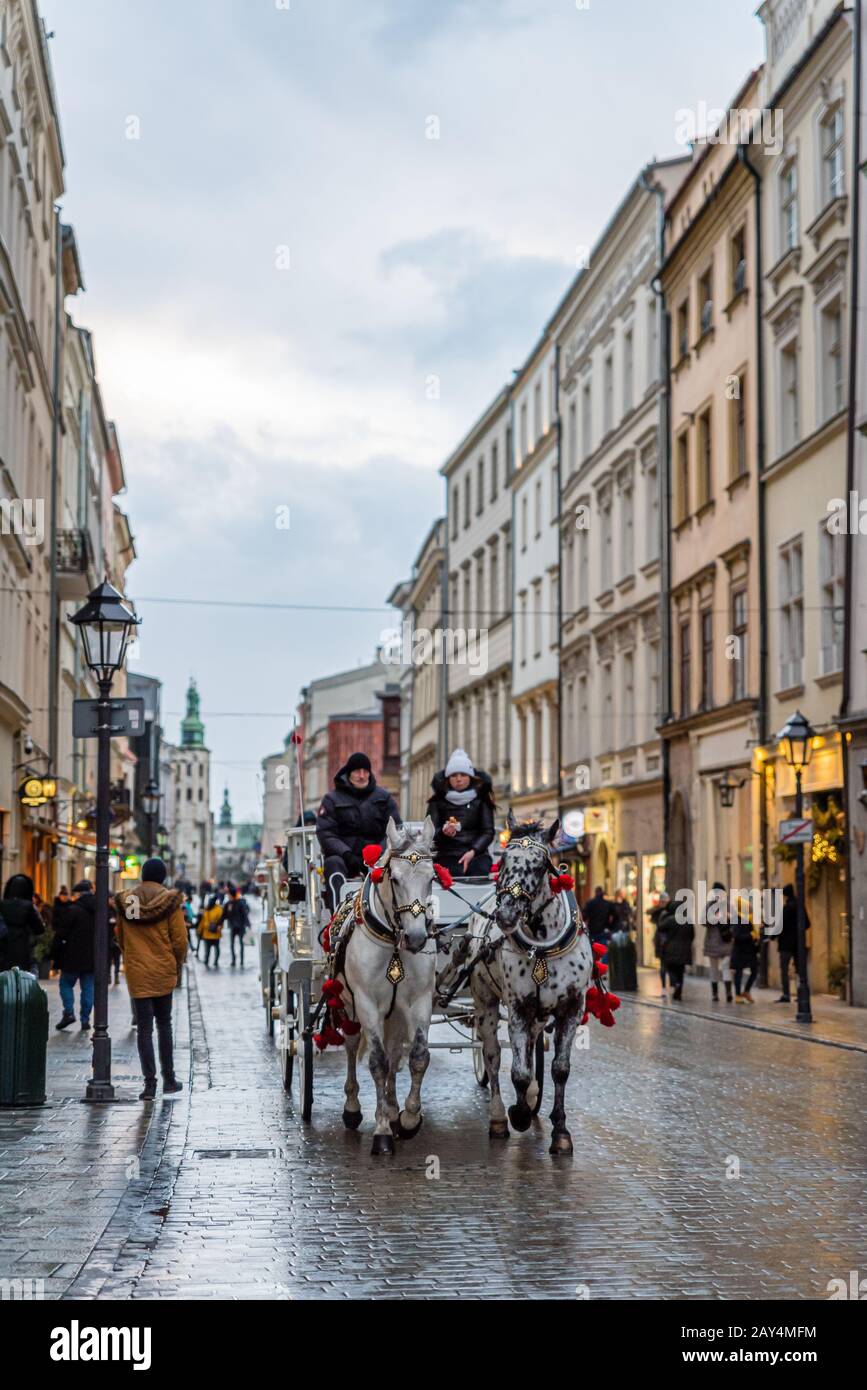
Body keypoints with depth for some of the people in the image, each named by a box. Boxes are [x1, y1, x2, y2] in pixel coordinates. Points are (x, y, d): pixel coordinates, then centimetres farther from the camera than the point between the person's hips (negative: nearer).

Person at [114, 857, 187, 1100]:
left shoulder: (125, 900, 1)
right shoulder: (169, 899, -8)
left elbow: (120, 937, 9)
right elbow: (180, 939, -8)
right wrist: (177, 966, 8)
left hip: (136, 973, 1)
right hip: (163, 972, -1)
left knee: (144, 1027, 3)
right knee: (164, 1024, 13)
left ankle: (150, 1082, -3)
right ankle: (168, 1079, 18)